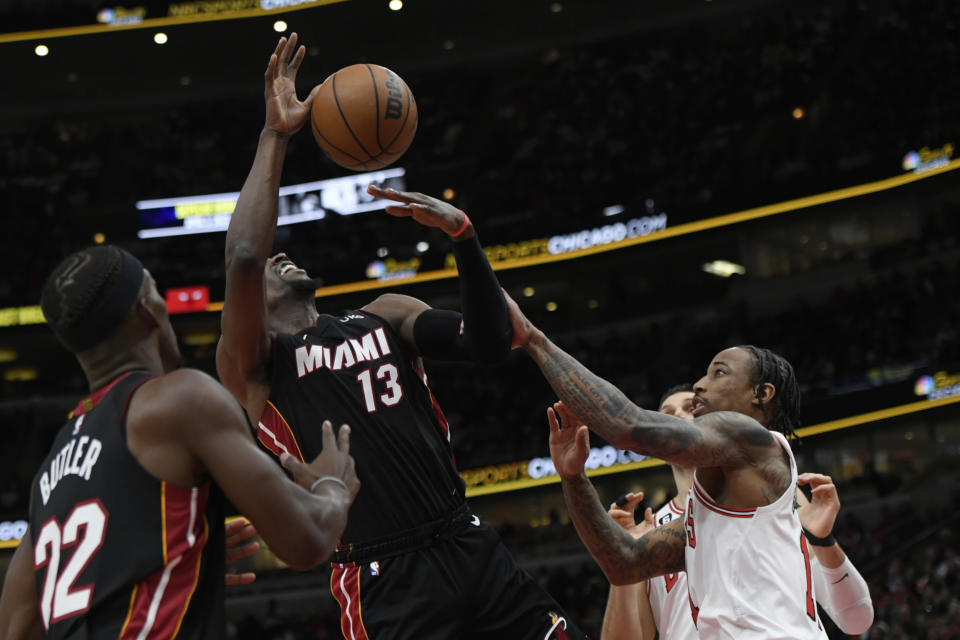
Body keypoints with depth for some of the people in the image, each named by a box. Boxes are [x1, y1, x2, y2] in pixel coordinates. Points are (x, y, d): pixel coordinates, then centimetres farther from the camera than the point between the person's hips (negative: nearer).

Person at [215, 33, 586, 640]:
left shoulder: (386, 315, 17)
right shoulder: (251, 362, 3)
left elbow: (491, 346, 4)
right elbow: (243, 258, -16)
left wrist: (464, 235, -9)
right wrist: (275, 137, -10)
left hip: (471, 545, 5)